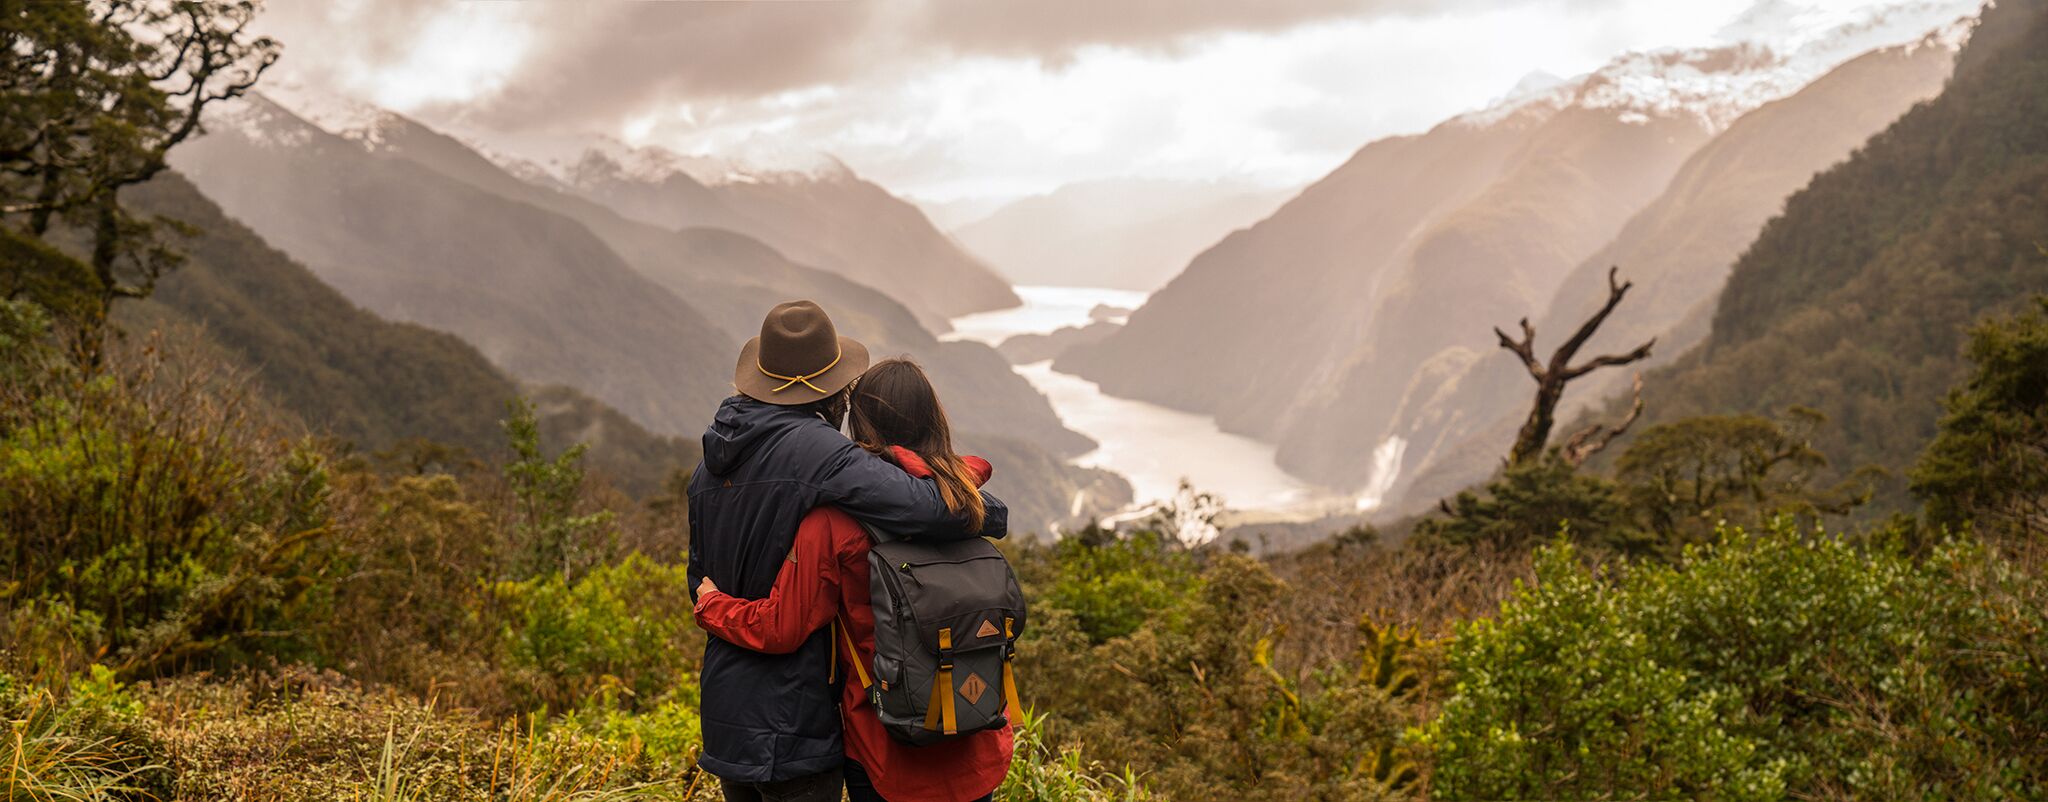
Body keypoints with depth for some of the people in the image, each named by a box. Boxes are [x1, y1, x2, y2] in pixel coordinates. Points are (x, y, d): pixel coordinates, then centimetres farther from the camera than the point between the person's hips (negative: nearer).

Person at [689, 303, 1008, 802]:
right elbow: (923, 506, -29)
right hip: (789, 720, -8)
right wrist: (990, 512, -9)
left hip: (725, 705, 8)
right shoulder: (814, 450, -19)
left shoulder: (711, 464, 8)